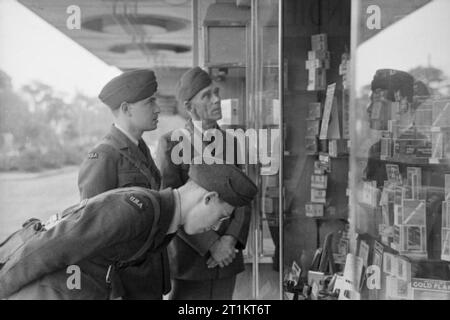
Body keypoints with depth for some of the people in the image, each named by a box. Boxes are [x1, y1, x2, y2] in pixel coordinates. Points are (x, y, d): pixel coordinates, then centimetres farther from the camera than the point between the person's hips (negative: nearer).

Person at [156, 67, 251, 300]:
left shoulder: (230, 142, 8)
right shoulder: (170, 143, -7)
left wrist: (230, 239, -12)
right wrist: (211, 245, -17)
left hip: (226, 256, 4)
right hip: (189, 259, -4)